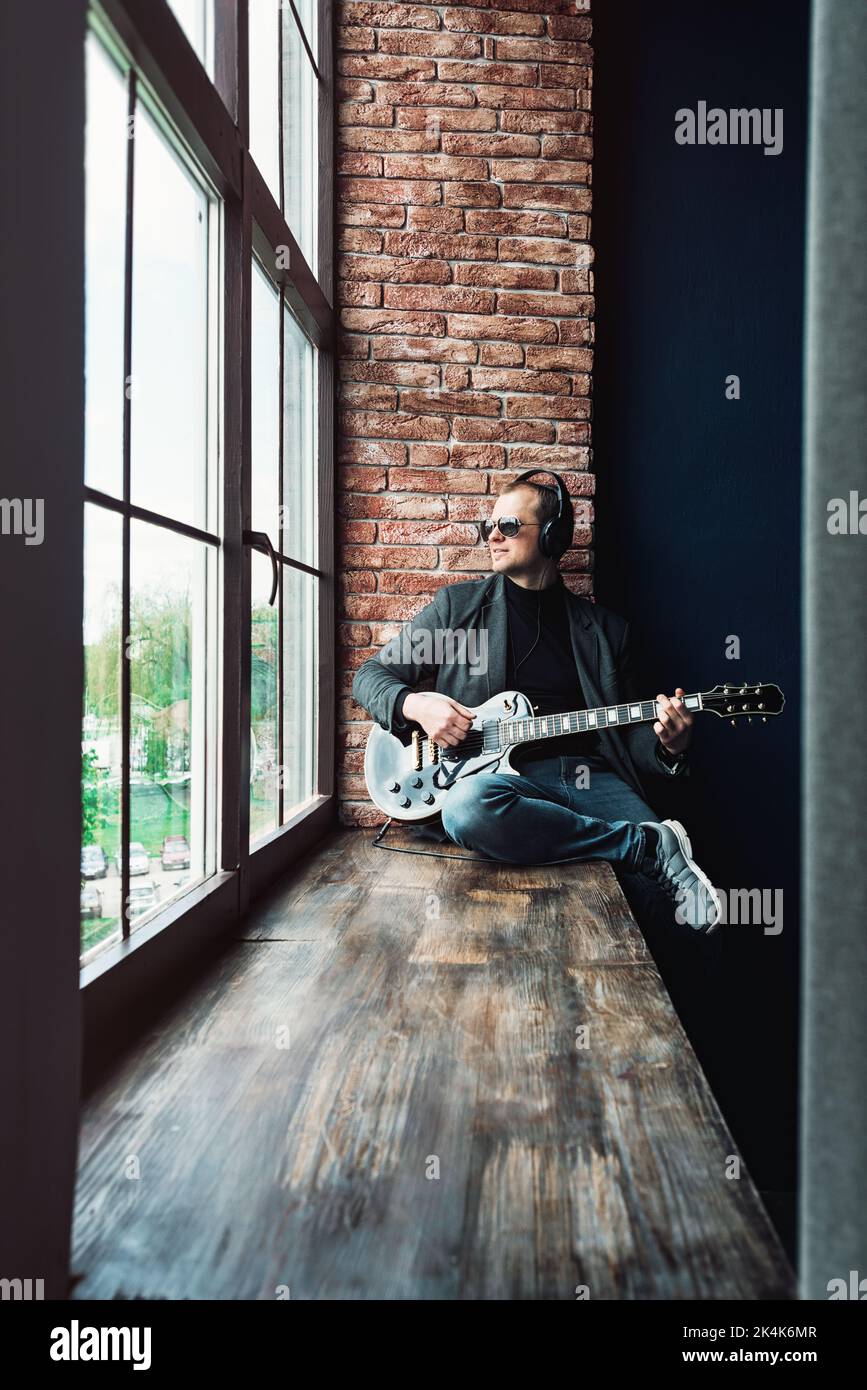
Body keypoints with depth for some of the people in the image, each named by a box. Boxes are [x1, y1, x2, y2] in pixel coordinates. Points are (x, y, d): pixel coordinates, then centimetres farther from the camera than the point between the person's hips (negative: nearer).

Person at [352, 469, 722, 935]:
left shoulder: (603, 628, 17)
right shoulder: (457, 604, 12)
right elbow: (371, 674, 13)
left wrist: (669, 747, -7)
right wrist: (415, 704, -9)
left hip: (591, 775, 0)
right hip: (509, 774, 1)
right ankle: (652, 843, -25)